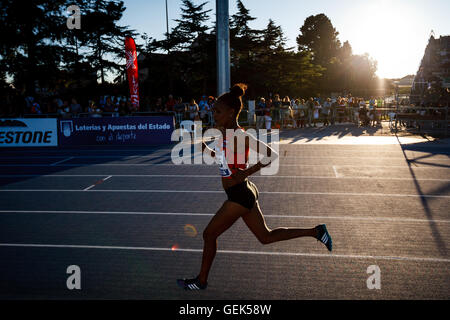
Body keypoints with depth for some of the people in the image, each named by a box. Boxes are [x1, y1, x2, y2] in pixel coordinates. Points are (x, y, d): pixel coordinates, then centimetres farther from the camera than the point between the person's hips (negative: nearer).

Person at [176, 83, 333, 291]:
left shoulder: (241, 136, -19)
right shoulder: (225, 133, 7)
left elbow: (272, 155, -21)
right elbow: (223, 158, 22)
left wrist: (246, 173, -21)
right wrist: (206, 150, 7)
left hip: (239, 195, -10)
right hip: (244, 194, 10)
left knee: (209, 234, 5)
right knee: (266, 237, 18)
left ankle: (201, 281, 23)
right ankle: (316, 232, 23)